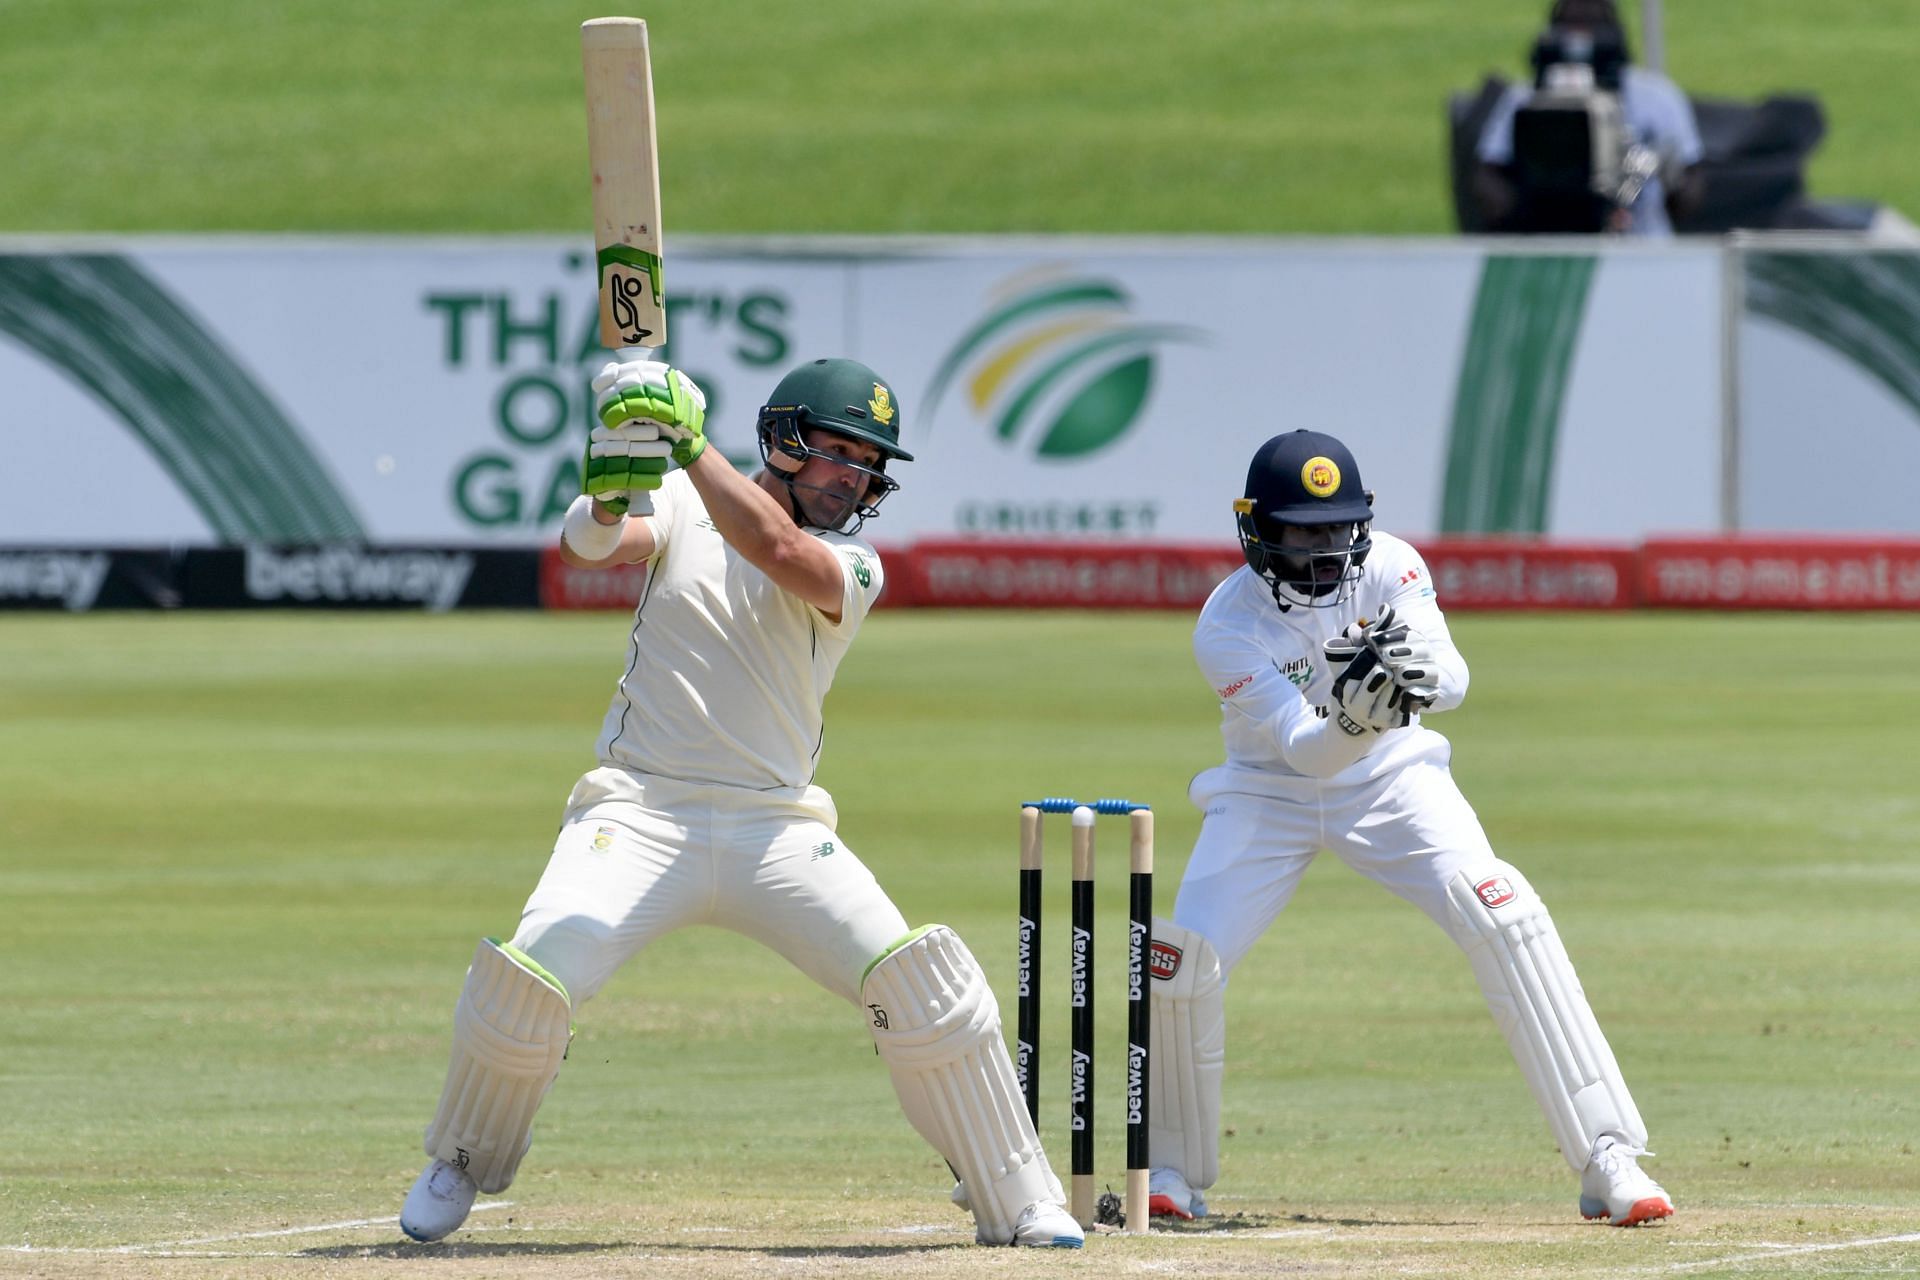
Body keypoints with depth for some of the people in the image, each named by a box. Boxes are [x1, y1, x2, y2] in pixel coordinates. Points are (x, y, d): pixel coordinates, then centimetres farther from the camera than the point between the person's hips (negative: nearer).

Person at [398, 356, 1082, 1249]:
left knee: (919, 981, -15)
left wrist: (687, 442, -29)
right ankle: (462, 1166, 8)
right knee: (528, 979, -21)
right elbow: (588, 545, -15)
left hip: (778, 830, 1)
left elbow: (778, 549, -20)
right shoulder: (683, 508, 4)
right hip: (642, 811, -1)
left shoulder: (852, 566, 2)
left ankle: (1020, 1205, 1)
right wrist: (610, 490, -38)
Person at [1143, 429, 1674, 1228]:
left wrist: (1416, 671, -53)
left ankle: (1607, 1159, -20)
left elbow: (1453, 681, -29)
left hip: (1390, 781, 1)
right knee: (1182, 960, -18)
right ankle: (1173, 1169, 7)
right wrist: (1352, 721, -53)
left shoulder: (1388, 569, -17)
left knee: (1503, 916, -22)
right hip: (1271, 795, -1)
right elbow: (1301, 745, -31)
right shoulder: (1227, 628, -22)